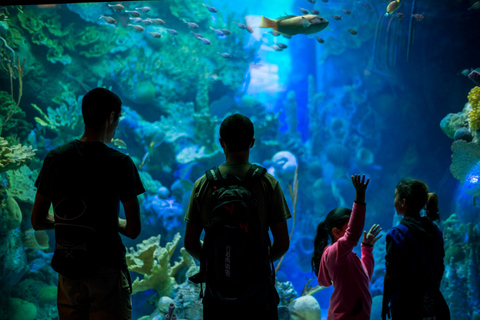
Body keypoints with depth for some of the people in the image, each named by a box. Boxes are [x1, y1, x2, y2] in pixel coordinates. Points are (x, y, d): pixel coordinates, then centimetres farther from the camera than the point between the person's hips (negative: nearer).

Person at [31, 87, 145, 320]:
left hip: (67, 272, 5)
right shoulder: (119, 163, -10)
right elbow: (134, 230, -9)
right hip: (107, 270, -4)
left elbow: (37, 221, 8)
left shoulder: (55, 158, 3)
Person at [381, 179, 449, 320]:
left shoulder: (397, 234, -14)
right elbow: (440, 269, 12)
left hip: (407, 305, -6)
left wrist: (385, 305, -4)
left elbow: (391, 274, -13)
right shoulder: (435, 231, 5)